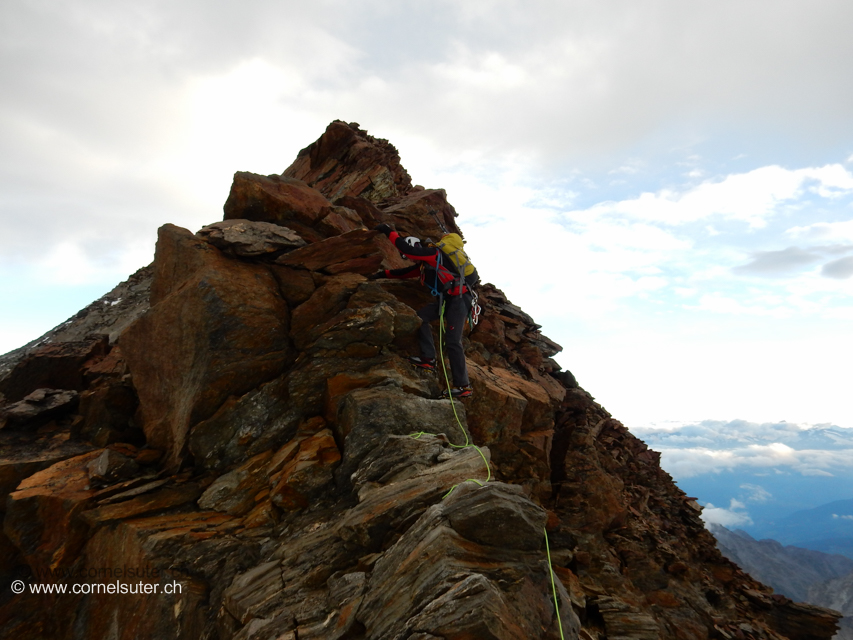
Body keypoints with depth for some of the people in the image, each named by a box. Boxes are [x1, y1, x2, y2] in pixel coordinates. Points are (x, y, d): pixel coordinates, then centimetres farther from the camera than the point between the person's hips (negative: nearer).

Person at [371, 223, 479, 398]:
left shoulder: (432, 253, -10)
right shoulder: (424, 264, 17)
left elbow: (406, 249, -19)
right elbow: (405, 272, 28)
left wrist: (389, 231, -9)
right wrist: (384, 274, 26)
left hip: (459, 297, -9)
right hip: (447, 299, 10)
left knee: (452, 341, -13)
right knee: (421, 317, -2)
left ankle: (463, 386, -8)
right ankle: (428, 358, -4)